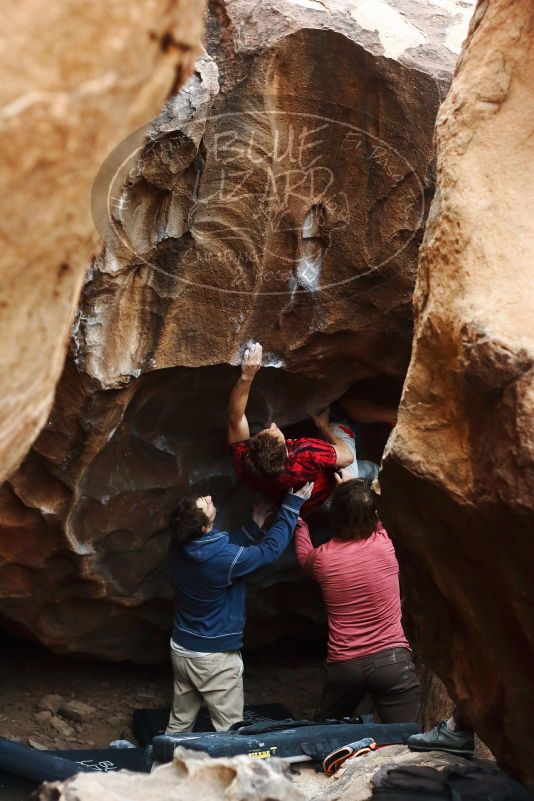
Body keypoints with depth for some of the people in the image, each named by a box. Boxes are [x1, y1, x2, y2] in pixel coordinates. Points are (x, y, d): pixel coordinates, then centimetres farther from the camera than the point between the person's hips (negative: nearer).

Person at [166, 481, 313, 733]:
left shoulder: (179, 545, -10)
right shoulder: (224, 559, -29)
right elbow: (270, 549, -14)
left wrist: (255, 523, 11)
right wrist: (292, 505, -7)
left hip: (180, 648, 7)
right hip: (215, 657, -7)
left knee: (179, 724, 20)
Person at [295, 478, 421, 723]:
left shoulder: (322, 557, -3)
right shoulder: (384, 544, -6)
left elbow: (303, 555, 24)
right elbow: (374, 521, 20)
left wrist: (300, 521, 40)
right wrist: (353, 489, 33)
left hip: (343, 665, 2)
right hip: (391, 660, -1)